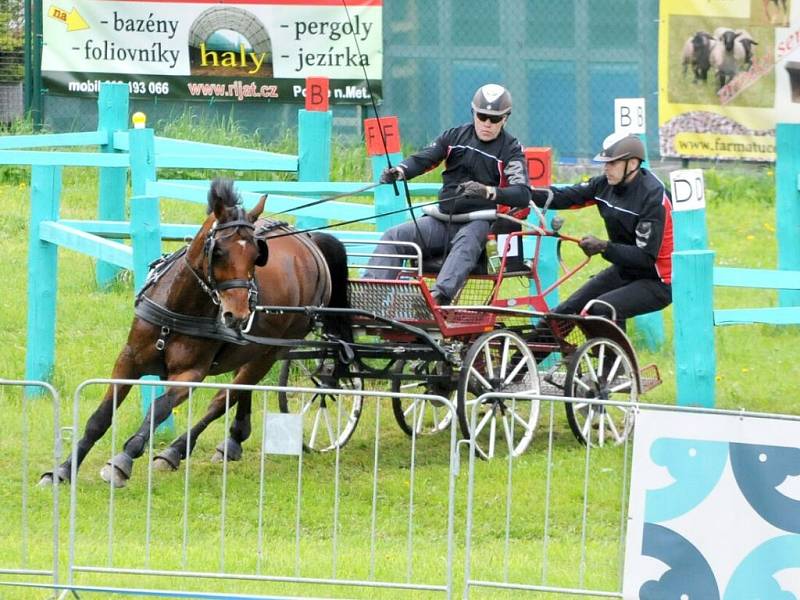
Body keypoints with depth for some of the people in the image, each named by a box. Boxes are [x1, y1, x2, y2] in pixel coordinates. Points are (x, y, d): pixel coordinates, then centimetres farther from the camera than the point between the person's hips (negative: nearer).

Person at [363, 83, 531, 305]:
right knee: (394, 236, -15)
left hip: (480, 222, -5)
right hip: (443, 220, 5)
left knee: (467, 240, -39)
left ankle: (439, 295, -61)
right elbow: (423, 159, 4)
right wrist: (399, 172, -20)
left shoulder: (511, 149, 0)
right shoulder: (456, 136, 13)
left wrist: (488, 192, -32)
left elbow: (523, 195, -13)